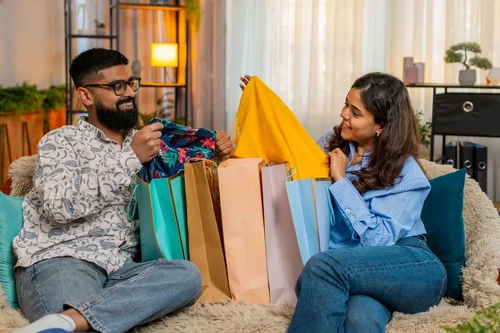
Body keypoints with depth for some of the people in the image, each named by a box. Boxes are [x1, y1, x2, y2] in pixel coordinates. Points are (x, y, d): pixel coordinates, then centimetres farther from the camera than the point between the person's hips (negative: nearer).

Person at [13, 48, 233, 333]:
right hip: (58, 263, -7)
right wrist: (131, 158, -12)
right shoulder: (60, 141, 7)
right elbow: (59, 205, -11)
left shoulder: (144, 144, 24)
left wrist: (215, 154, 12)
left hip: (119, 270, 8)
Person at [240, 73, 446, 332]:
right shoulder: (333, 144, 11)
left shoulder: (405, 174, -4)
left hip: (414, 270, -3)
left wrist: (341, 181, -14)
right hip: (357, 272, 3)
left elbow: (378, 240, -16)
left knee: (324, 267, -34)